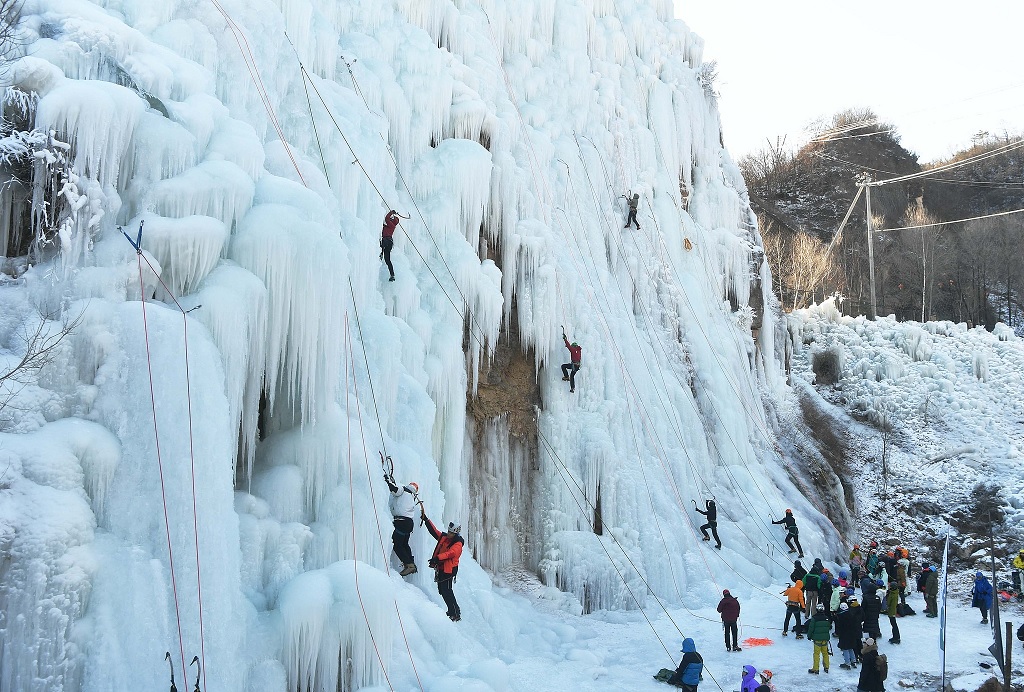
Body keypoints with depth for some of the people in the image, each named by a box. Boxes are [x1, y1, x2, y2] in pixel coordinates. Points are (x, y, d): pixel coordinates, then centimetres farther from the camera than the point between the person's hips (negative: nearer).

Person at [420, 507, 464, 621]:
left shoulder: (458, 544, -14)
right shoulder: (444, 537, 10)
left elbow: (449, 553, -30)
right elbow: (434, 531, 17)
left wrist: (437, 558, -43)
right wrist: (426, 520, 10)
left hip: (448, 570, -9)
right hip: (440, 568, 9)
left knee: (446, 592, -12)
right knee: (442, 591, 12)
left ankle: (456, 614, -8)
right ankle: (452, 611, 23)